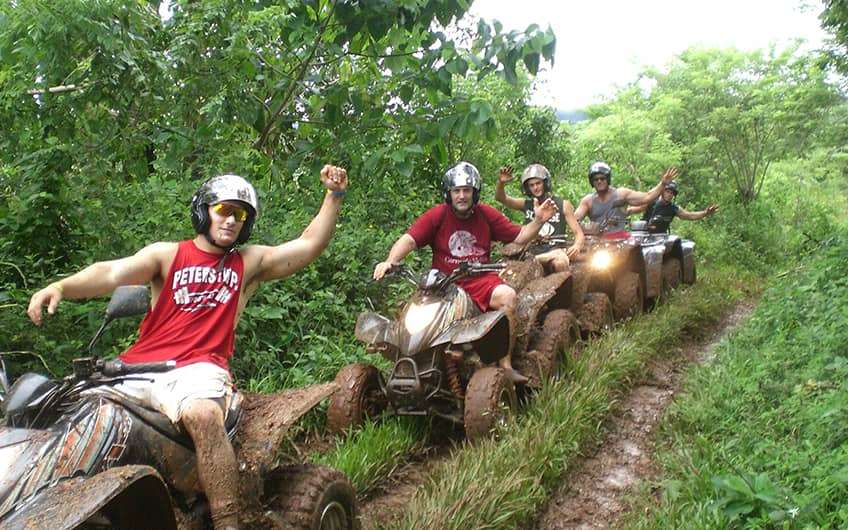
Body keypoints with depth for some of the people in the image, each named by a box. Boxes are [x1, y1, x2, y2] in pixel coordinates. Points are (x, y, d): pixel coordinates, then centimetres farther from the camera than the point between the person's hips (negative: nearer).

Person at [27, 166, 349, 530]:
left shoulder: (250, 262, 19)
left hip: (197, 369, -2)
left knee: (203, 415, -35)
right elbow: (112, 273, -1)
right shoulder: (167, 255, 15)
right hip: (139, 366, 2)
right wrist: (61, 286, -19)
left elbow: (309, 244, 17)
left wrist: (334, 195, 8)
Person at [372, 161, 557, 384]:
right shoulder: (436, 215, -2)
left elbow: (519, 237, 8)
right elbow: (409, 240, -13)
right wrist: (390, 260, -31)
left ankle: (506, 365, -20)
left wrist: (538, 220, -8)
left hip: (481, 280, 1)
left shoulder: (486, 214, 6)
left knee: (508, 296, -27)